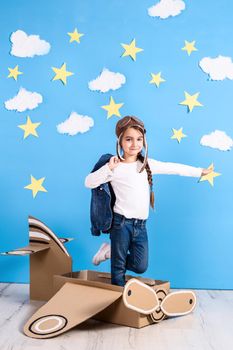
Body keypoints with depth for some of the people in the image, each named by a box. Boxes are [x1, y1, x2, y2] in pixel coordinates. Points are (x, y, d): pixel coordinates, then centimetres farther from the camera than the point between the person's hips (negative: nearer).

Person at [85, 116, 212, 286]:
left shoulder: (146, 164, 7)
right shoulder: (115, 167, -8)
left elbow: (173, 168, 13)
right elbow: (89, 183, -13)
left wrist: (200, 171, 19)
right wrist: (108, 168, -24)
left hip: (141, 225, 5)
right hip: (122, 222, -5)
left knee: (141, 266, 4)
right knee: (118, 268, 4)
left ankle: (111, 251, 24)